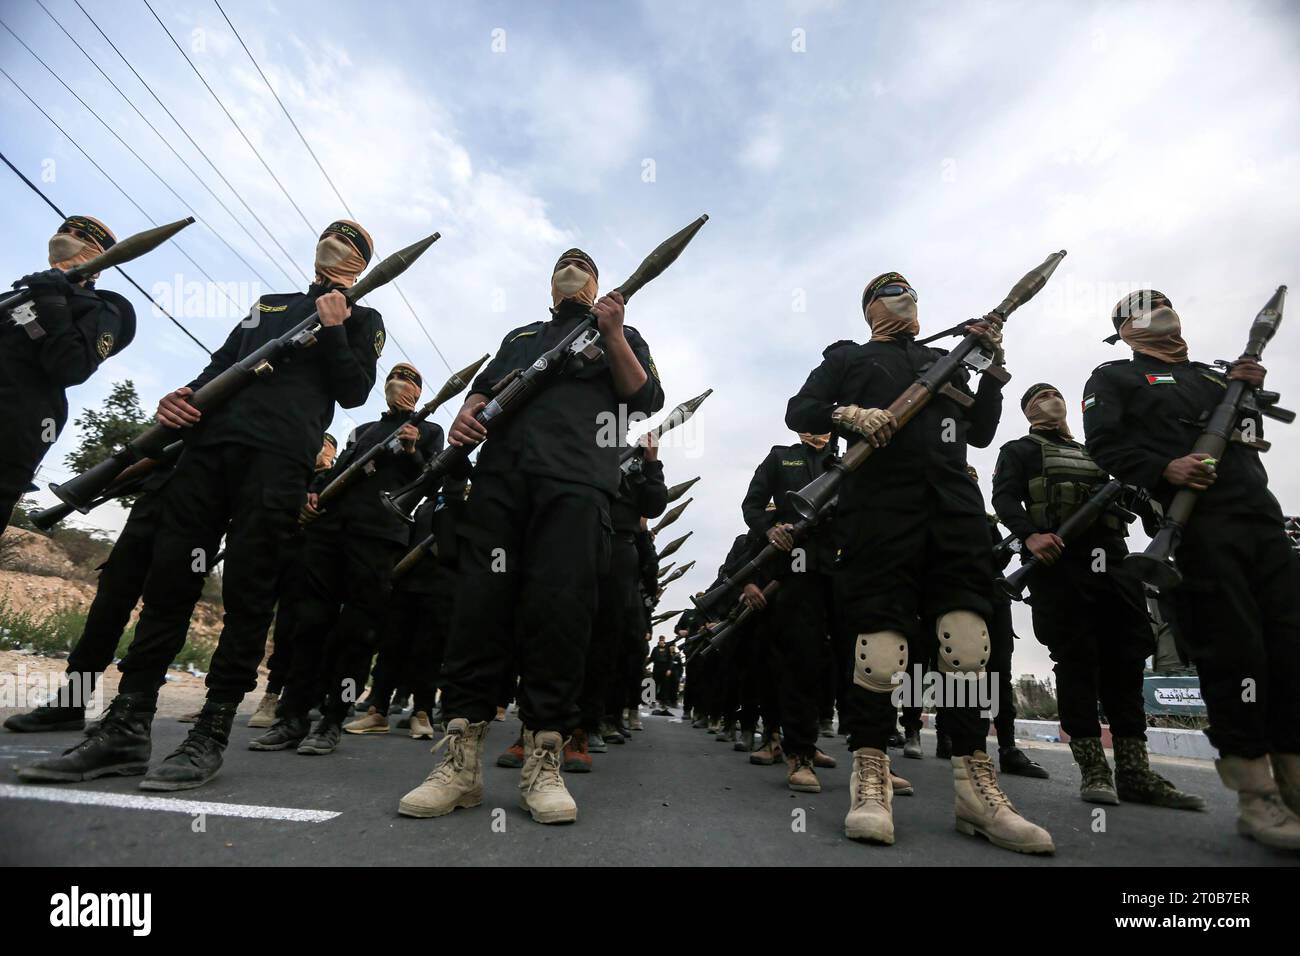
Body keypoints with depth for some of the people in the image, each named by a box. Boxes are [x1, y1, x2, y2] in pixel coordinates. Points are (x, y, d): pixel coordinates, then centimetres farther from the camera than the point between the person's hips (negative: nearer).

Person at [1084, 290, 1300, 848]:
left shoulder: (1211, 374, 31)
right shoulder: (1115, 379, 10)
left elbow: (1250, 430, 26)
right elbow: (1105, 445, -5)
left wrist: (1250, 390, 8)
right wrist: (1165, 470, -19)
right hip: (1195, 523, -7)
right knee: (1233, 651, -11)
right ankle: (1255, 799, -3)